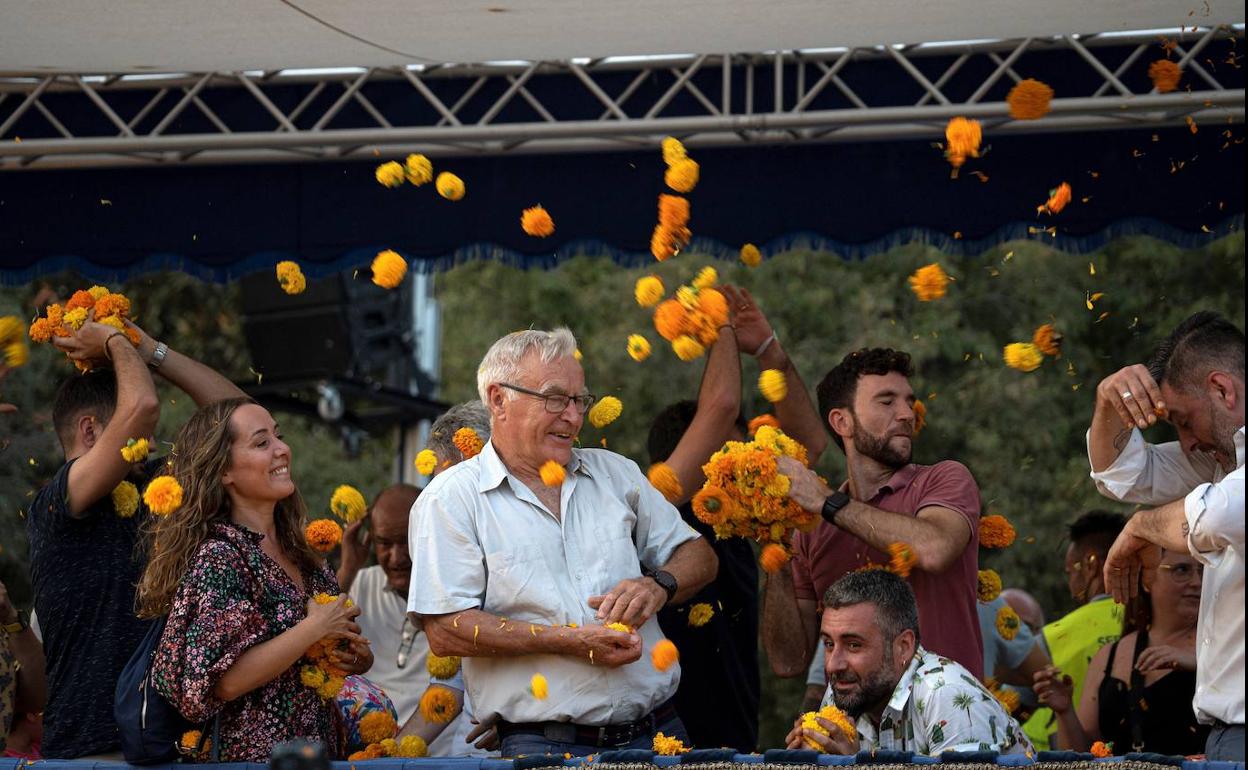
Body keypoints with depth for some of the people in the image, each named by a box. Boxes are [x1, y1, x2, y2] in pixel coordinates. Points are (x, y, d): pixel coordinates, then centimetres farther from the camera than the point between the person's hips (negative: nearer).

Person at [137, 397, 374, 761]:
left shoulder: (298, 552, 7)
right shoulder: (217, 556, -16)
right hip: (255, 754, -7)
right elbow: (220, 682, -24)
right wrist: (314, 628, -19)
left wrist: (356, 659, -2)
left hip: (322, 751, 7)